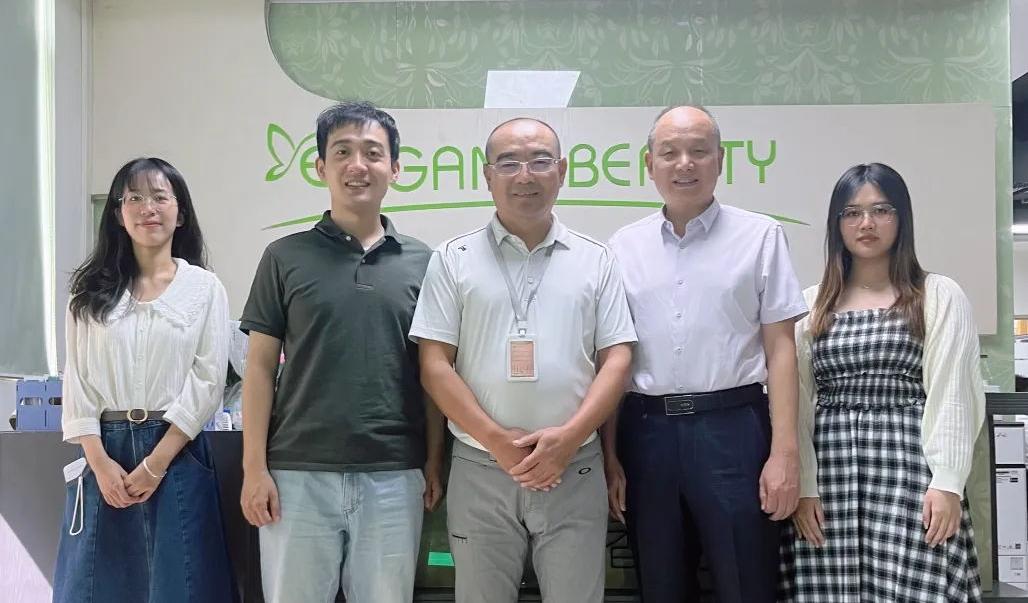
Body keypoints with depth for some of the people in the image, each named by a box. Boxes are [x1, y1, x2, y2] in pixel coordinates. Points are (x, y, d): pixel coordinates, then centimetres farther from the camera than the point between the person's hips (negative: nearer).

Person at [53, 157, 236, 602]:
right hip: (104, 453, 2)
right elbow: (77, 381, 5)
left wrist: (155, 464, -11)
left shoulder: (205, 288, 2)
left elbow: (206, 384, -4)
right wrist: (101, 463, -7)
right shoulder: (93, 291, 9)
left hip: (176, 454, -2)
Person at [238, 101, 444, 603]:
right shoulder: (286, 257, 2)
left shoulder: (421, 263, 6)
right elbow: (260, 367, 2)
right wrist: (255, 467, -4)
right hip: (298, 473, -1)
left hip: (395, 476, 1)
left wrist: (434, 461, 3)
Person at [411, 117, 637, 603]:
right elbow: (434, 365, -2)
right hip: (480, 469, 0)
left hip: (574, 470, 1)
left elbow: (617, 358, 3)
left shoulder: (595, 260, 8)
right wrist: (498, 440, -11)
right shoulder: (454, 259, 3)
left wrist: (569, 436, -11)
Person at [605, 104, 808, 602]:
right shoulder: (624, 246, 8)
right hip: (646, 431, 3)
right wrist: (609, 455, 5)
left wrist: (784, 451, -8)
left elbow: (780, 350, -1)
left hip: (732, 429, -2)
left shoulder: (760, 236, 2)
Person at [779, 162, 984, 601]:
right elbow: (797, 401, 8)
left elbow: (952, 394, 0)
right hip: (830, 472, 2)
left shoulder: (941, 297, 5)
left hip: (907, 468, -2)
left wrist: (947, 482, -8)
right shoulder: (810, 304, 11)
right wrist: (802, 484, 0)